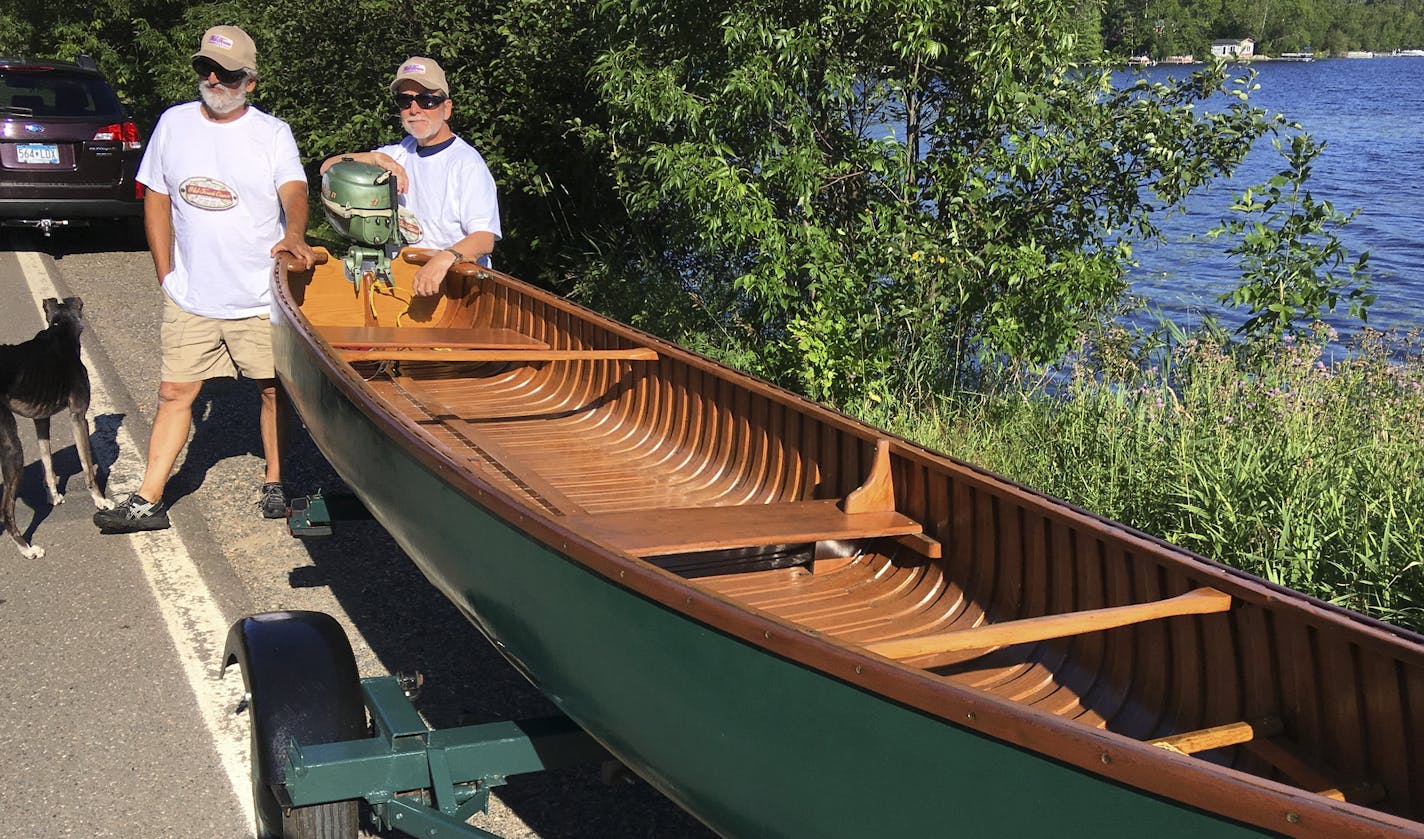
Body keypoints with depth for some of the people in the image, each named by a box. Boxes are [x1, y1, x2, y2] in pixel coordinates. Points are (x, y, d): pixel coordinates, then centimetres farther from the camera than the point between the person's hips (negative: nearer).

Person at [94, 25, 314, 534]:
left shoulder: (272, 133, -3)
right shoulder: (174, 124, 5)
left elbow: (294, 192, -18)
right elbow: (157, 201, 12)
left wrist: (293, 234, -40)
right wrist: (167, 275, 6)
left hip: (262, 298, -2)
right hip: (191, 296, 2)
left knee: (275, 390, 5)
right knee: (175, 392, 4)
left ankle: (274, 484, 23)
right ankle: (148, 501, 9)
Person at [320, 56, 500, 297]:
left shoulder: (467, 163, -7)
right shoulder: (399, 153, 14)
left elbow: (484, 238, -18)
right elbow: (328, 167, 12)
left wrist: (445, 258, -38)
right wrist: (377, 157, -6)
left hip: (457, 283, -5)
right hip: (406, 278, 5)